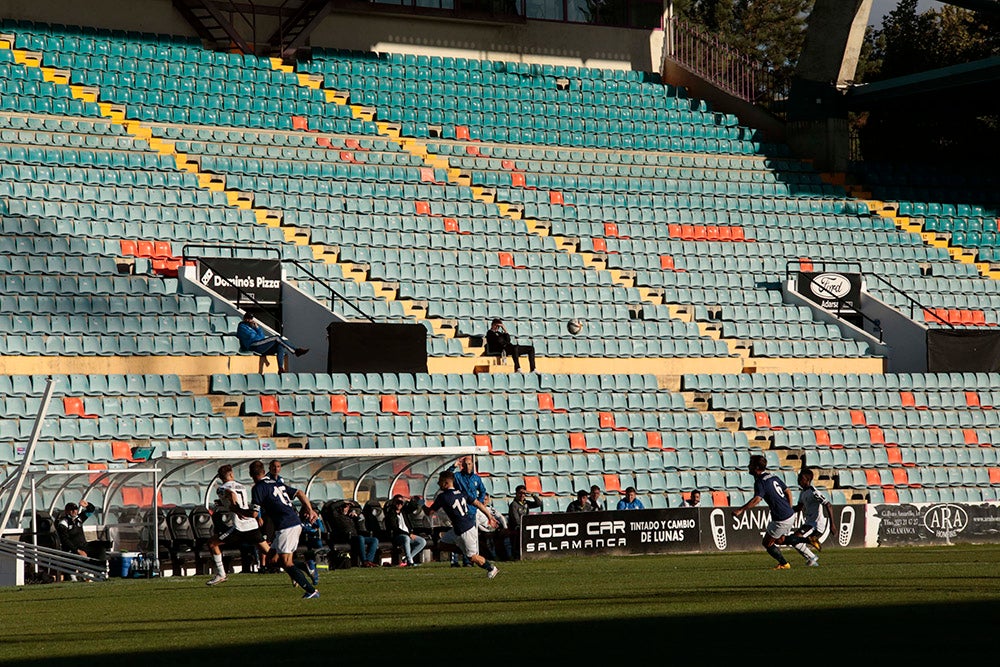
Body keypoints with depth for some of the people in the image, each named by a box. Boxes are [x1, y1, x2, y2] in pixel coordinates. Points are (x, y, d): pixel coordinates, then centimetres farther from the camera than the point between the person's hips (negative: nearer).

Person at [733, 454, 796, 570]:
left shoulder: (760, 482, -16)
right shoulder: (773, 477, 11)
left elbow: (757, 499, -33)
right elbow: (788, 491, 16)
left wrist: (740, 510, -37)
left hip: (781, 520, -9)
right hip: (790, 514, 9)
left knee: (767, 543, 9)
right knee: (779, 540, 26)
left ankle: (784, 564, 15)